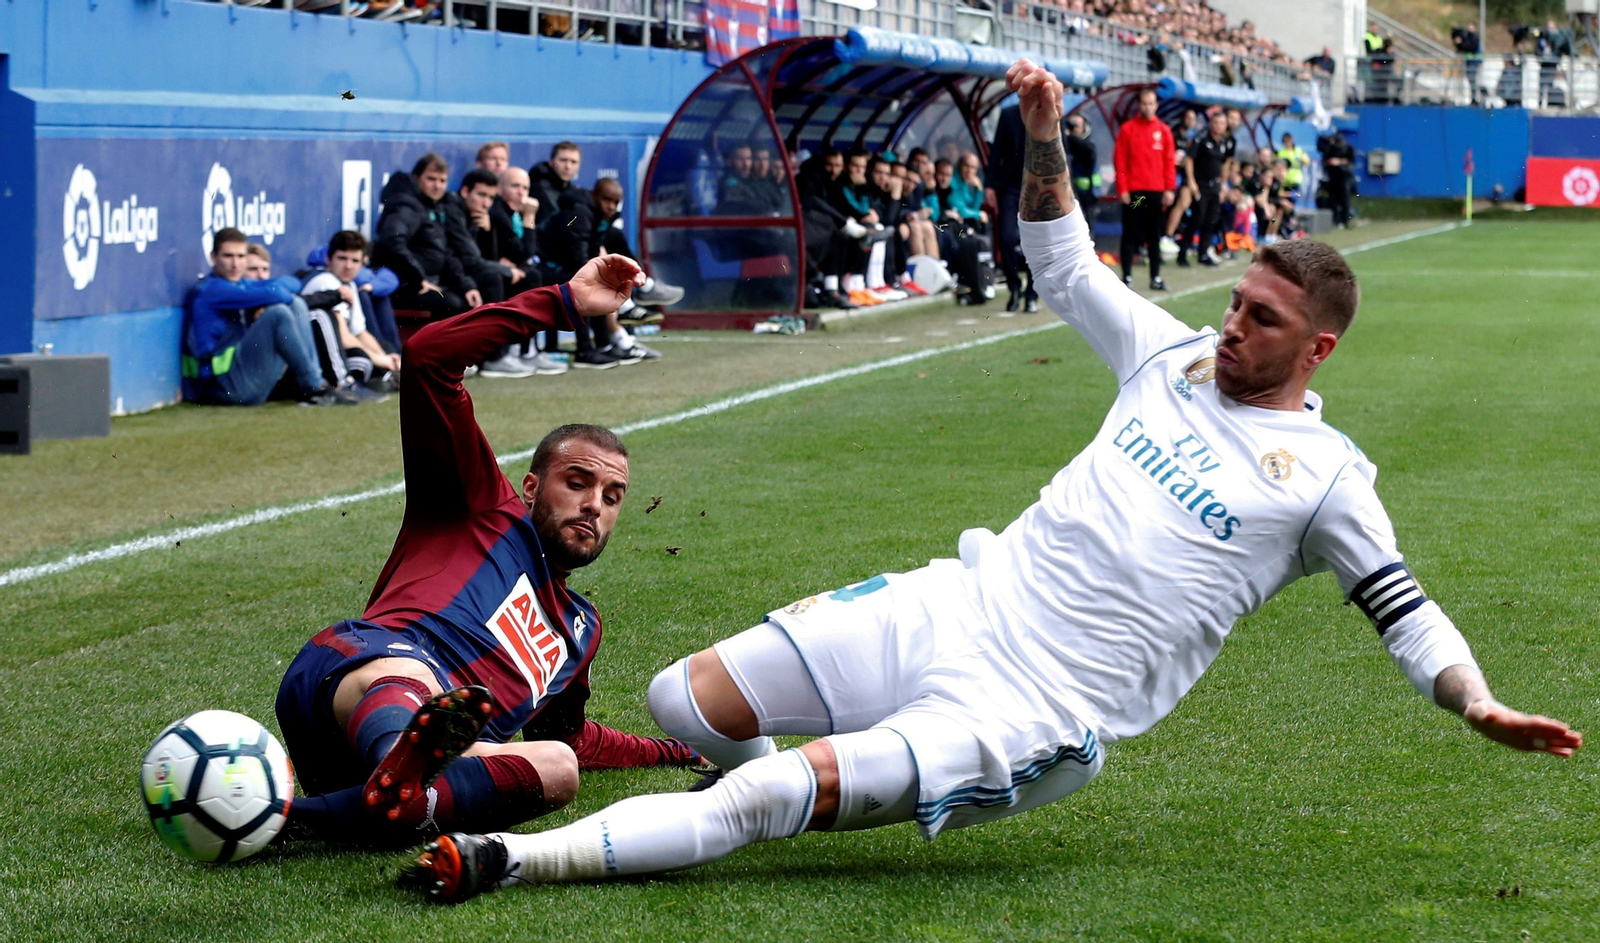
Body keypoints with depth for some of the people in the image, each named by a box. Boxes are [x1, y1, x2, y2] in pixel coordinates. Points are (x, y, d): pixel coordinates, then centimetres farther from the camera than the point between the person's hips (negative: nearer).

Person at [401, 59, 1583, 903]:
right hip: (958, 608, 6)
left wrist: (1477, 702, -17)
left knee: (770, 796, -24)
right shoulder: (1180, 359, 14)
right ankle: (809, 787, 31)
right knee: (683, 700, 0)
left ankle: (513, 859, -21)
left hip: (1032, 717, -6)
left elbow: (1400, 607, -1)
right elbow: (1063, 267, 23)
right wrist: (1046, 135, 10)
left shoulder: (1324, 477, -2)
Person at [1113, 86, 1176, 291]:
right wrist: (1122, 189, -8)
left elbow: (1169, 161, 6)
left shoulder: (1163, 130, 7)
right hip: (1133, 190, -2)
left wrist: (1170, 189, 0)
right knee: (1130, 234, 0)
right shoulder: (1128, 128, 1)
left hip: (1156, 191, 2)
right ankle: (1127, 276, 4)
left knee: (1154, 236, 6)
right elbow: (1120, 161, -1)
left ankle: (1155, 277, 9)